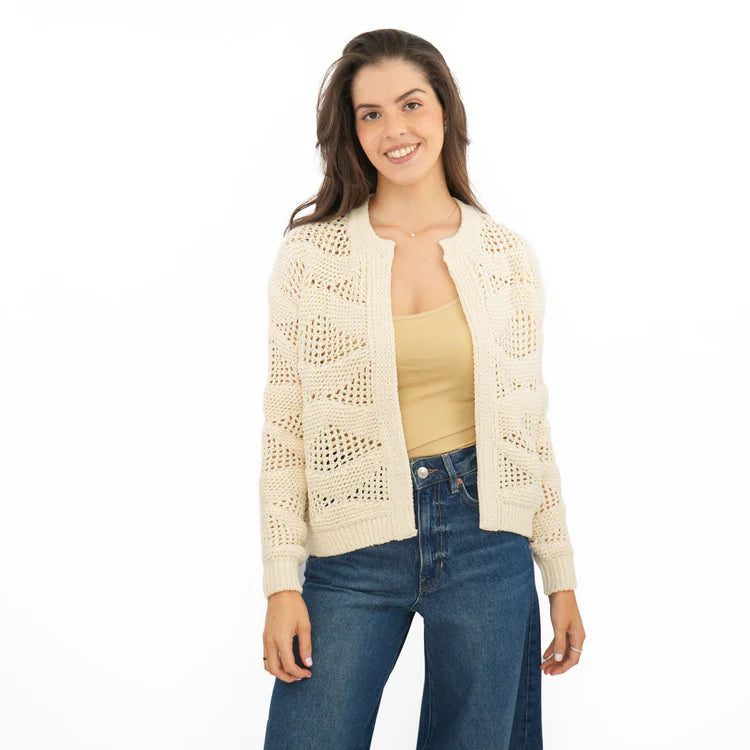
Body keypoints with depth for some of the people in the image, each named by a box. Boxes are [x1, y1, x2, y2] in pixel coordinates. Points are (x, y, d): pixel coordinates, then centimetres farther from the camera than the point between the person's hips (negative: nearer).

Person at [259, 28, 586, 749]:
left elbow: (531, 424, 8)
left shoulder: (508, 256, 4)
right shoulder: (310, 251, -1)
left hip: (485, 536, 2)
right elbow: (284, 425, -2)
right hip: (353, 552, -1)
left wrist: (561, 577, 9)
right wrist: (282, 582, -6)